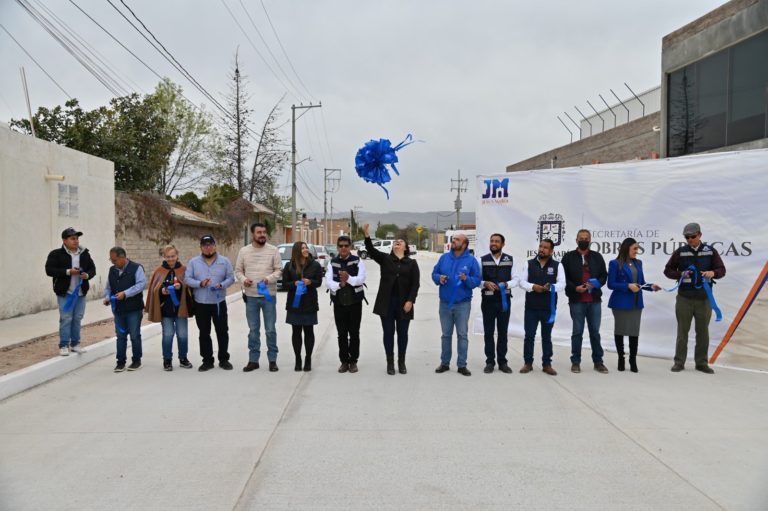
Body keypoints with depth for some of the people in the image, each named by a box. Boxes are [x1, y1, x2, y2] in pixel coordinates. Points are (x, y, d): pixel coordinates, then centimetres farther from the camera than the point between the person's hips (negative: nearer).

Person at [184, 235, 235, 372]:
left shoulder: (224, 261, 2)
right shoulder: (193, 262, 2)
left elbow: (231, 278, 1)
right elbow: (187, 279, -3)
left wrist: (222, 285, -18)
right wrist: (200, 283, -20)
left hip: (219, 302, -1)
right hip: (201, 303, 1)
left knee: (222, 331, 4)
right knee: (204, 333, 8)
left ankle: (223, 359, 17)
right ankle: (207, 360, 18)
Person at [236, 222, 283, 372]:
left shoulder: (273, 250, -1)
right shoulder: (244, 251, 5)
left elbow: (279, 270, -2)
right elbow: (238, 271, 8)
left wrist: (269, 279, -20)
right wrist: (243, 279, -12)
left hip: (268, 295, -2)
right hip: (250, 296, 2)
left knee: (270, 329, 4)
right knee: (253, 329, 10)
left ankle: (272, 359, 14)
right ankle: (253, 360, 19)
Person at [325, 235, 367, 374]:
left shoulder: (357, 261, -1)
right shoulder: (332, 263, 5)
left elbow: (361, 278, -14)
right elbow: (328, 281, -7)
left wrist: (348, 278, -34)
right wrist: (339, 285, -28)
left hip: (355, 302, -2)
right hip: (339, 303, 2)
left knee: (354, 333, 5)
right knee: (341, 334, 7)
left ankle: (353, 361, 16)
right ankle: (344, 361, 16)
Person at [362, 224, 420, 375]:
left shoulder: (412, 263, 4)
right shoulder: (385, 258, 6)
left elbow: (415, 284, -2)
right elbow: (371, 250, -10)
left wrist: (410, 301, -12)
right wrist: (366, 235, -25)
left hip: (404, 303, 0)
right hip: (387, 302, 0)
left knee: (402, 333, 7)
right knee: (388, 333, 5)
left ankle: (401, 362, 20)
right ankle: (390, 363, 16)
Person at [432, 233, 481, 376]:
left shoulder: (471, 260, -5)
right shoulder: (444, 257, 4)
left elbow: (477, 280, -6)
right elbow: (434, 273, 9)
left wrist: (466, 279, -25)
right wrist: (439, 278, -12)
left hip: (463, 304, -3)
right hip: (445, 303, 3)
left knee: (462, 335, 3)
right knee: (446, 334, 12)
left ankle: (462, 365, 12)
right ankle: (444, 363, 23)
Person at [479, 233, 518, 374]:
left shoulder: (510, 260, 6)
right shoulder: (482, 260, 3)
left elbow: (516, 279, 4)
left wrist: (506, 284, -15)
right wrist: (485, 283, -18)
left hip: (504, 300, 1)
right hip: (488, 300, 0)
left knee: (503, 332, 7)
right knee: (488, 332, 4)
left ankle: (502, 362, 16)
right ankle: (490, 362, 12)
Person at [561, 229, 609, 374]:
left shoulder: (597, 257, 9)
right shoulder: (568, 257, 2)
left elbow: (604, 275, 10)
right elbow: (563, 278, -1)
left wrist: (596, 284, -10)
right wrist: (575, 288, -15)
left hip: (595, 300, 2)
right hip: (576, 301, -2)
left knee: (595, 331, 8)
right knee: (577, 332, 5)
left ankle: (598, 361, 17)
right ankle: (575, 362, 12)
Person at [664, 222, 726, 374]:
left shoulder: (710, 251, 4)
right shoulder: (680, 252, 2)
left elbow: (722, 270, 5)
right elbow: (668, 270, 6)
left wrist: (713, 273, -18)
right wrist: (680, 274, -13)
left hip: (704, 298, 1)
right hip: (684, 298, -1)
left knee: (703, 331, 8)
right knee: (682, 331, 4)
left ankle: (702, 363, 17)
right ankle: (679, 362, 10)